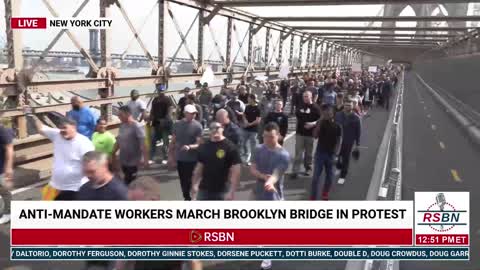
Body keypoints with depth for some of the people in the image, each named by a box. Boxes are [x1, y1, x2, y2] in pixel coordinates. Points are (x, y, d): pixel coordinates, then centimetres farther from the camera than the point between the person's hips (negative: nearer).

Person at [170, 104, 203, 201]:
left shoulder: (197, 126, -11)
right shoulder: (177, 124, 2)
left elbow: (199, 144, -15)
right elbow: (173, 140, 10)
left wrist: (189, 147, -33)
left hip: (192, 159, -4)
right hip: (179, 158, 5)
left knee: (190, 181, 0)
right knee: (183, 181, 16)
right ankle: (186, 198, 32)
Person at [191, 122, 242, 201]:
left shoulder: (230, 147, -11)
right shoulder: (204, 147, 4)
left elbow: (235, 171, -13)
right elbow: (199, 167, 12)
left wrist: (232, 191, -18)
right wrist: (194, 185, 7)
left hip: (222, 191, -4)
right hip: (204, 190, 5)